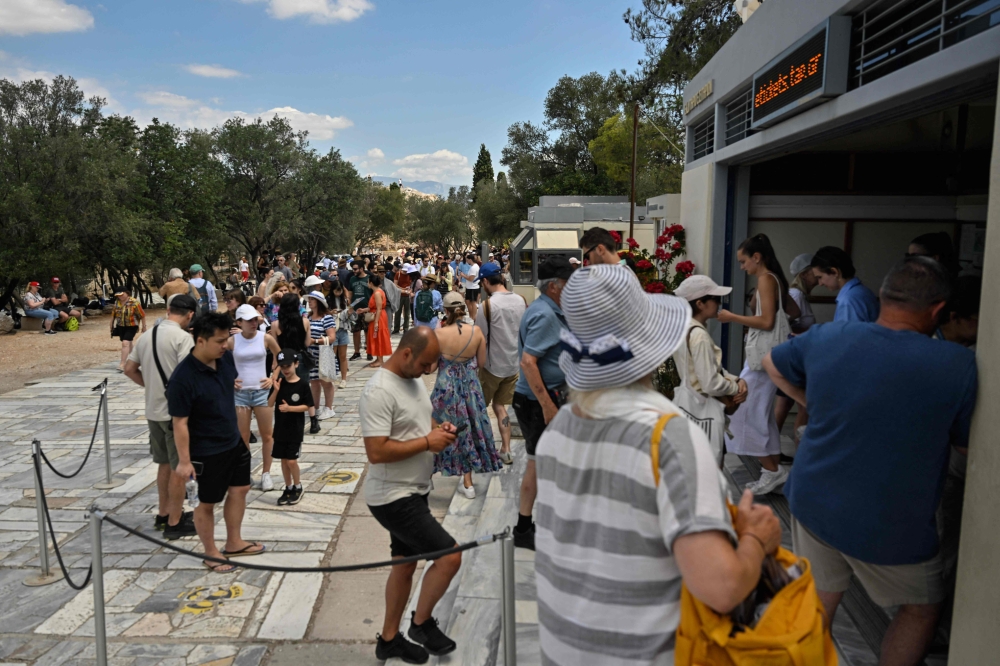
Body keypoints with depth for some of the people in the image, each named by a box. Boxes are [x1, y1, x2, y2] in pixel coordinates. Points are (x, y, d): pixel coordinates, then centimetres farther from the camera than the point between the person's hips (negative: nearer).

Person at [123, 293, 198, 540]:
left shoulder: (147, 336, 9)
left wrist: (151, 385, 16)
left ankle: (163, 514, 32)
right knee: (179, 467, 3)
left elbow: (129, 369, 14)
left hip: (153, 410, 8)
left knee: (164, 463, 20)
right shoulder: (183, 337, -16)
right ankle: (175, 523, 11)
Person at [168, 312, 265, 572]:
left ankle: (233, 543, 38)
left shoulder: (226, 358, -6)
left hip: (234, 442, 8)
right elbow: (179, 423, -21)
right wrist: (184, 461, -18)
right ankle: (211, 553, 30)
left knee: (239, 489, 19)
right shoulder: (183, 378, -27)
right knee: (206, 503, 10)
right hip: (206, 452, -7)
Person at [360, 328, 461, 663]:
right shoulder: (379, 391, -24)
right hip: (393, 497, -9)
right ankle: (422, 622, 16)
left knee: (405, 564, 19)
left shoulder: (413, 378, 6)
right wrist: (427, 442, -23)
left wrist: (439, 429, -2)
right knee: (449, 556, -8)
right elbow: (377, 452, -29)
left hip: (414, 491, 10)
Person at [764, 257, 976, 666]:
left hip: (813, 504, 4)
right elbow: (967, 444, -5)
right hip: (890, 526, -3)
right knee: (922, 609, 23)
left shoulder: (825, 337, -9)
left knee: (819, 601, 21)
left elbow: (773, 364, 10)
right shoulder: (958, 366, -19)